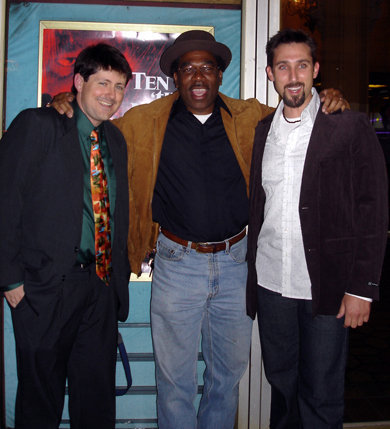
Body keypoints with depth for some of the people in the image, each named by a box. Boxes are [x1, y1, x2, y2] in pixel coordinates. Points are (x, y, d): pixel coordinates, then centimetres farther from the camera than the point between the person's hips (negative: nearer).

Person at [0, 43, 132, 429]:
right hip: (46, 284, -5)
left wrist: (119, 274, 9)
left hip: (102, 284, 5)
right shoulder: (36, 125, -5)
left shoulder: (115, 140, 14)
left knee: (98, 396, 14)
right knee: (40, 397, 9)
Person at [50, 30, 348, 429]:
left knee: (230, 369, 17)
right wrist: (67, 106, -2)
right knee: (175, 376, 8)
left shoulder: (249, 118, 3)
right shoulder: (147, 121, 1)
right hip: (177, 261, -1)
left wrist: (328, 103, -2)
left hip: (235, 261, 2)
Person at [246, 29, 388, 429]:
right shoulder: (260, 131, 8)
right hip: (270, 285, 4)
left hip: (326, 289, -3)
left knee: (321, 397, 8)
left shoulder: (350, 128, -5)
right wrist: (248, 276, 7)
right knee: (280, 383, 18)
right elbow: (255, 209, 11)